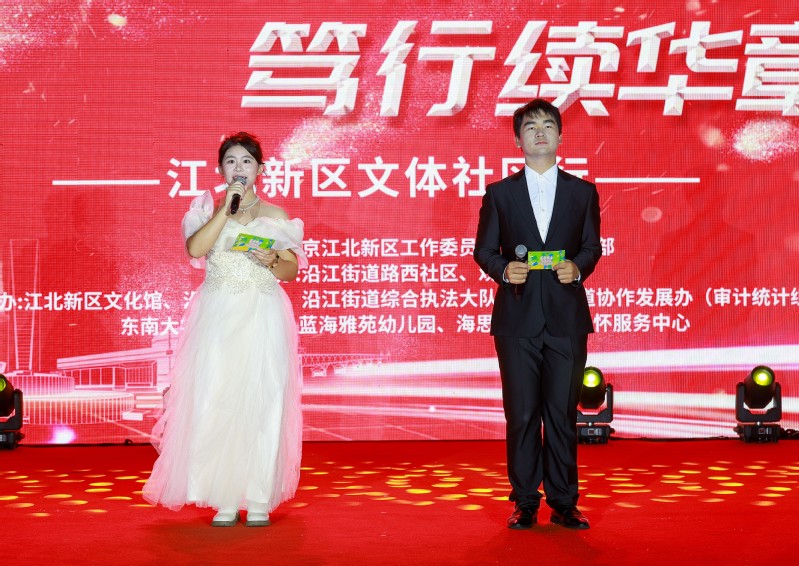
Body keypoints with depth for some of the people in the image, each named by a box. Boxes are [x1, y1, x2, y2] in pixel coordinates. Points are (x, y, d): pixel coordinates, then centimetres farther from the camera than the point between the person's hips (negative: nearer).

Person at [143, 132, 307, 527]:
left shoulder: (275, 215, 11)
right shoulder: (208, 210, 9)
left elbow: (292, 271, 9)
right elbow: (195, 249, -11)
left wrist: (271, 261, -11)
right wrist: (227, 207, -11)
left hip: (263, 319, 1)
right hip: (218, 318, 0)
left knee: (262, 403, -2)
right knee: (216, 402, -5)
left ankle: (259, 499, 4)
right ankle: (224, 499, 1)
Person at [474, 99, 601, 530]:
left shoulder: (583, 192, 10)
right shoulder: (500, 193, 8)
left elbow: (592, 246, 10)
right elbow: (484, 250, 7)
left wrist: (577, 267, -11)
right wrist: (504, 269, -13)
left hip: (567, 317, 0)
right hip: (517, 318, 0)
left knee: (563, 413, 3)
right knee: (521, 414, 2)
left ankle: (563, 503, 11)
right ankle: (525, 503, 11)